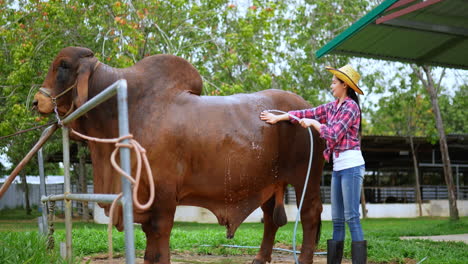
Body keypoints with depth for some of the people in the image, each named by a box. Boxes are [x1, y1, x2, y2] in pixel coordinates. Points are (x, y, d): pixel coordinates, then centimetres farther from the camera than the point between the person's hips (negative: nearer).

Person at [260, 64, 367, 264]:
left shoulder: (350, 106, -9)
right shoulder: (333, 107, 14)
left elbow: (334, 135, -16)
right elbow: (307, 113, 15)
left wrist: (313, 123, -7)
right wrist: (278, 117, 13)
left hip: (351, 165, -8)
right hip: (337, 167, 8)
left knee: (351, 217, -9)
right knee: (337, 219, 8)